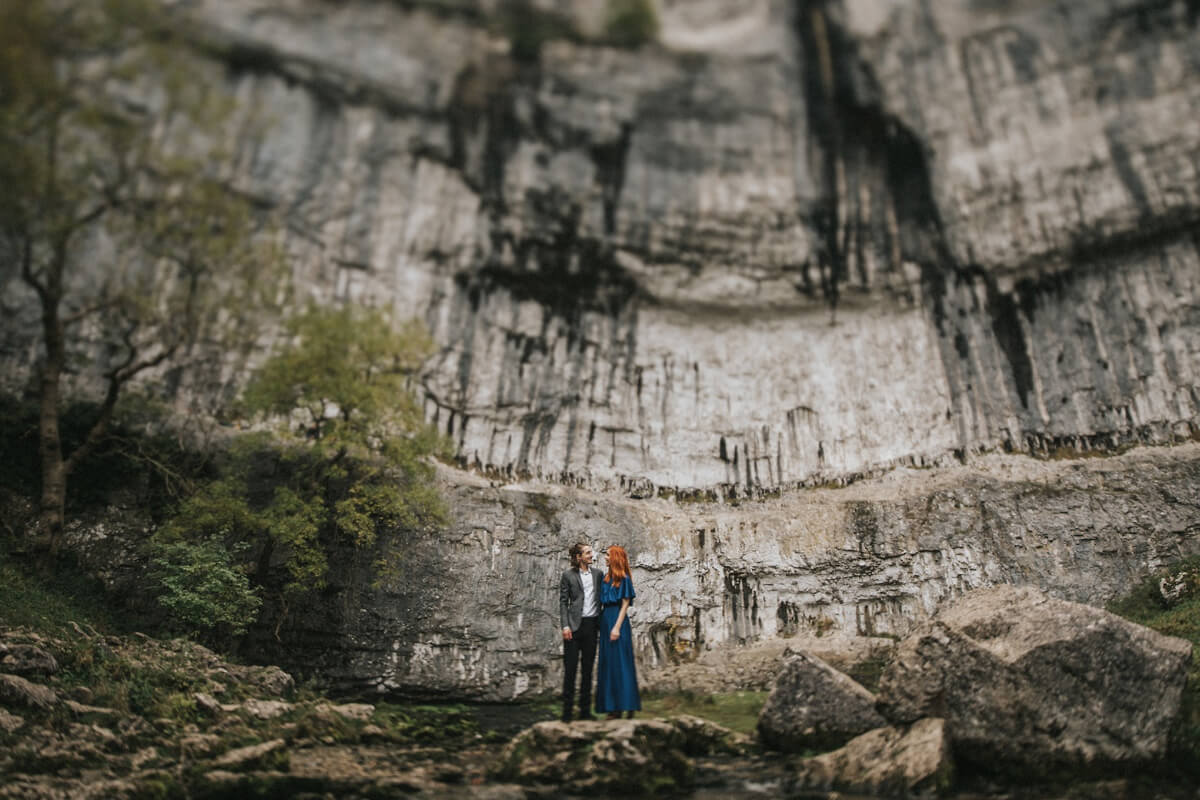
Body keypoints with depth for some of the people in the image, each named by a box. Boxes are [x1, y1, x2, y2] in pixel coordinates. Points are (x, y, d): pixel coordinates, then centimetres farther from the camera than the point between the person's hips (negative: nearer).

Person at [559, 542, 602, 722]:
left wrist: (602, 624, 7)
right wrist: (565, 625, -11)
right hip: (575, 626, -4)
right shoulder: (568, 575, 0)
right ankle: (567, 711, 4)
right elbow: (563, 601, -1)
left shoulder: (598, 574, 10)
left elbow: (601, 599, 13)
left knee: (588, 668, 9)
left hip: (592, 625, 4)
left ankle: (585, 710, 16)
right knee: (570, 668, -3)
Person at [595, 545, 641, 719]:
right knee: (608, 663, 7)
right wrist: (601, 623, 9)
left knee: (621, 662, -6)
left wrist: (617, 627, -17)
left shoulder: (624, 579, -5)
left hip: (618, 621, -8)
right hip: (605, 621, 8)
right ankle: (613, 707, 10)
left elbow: (625, 604, -10)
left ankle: (627, 705, -1)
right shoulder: (607, 579, 15)